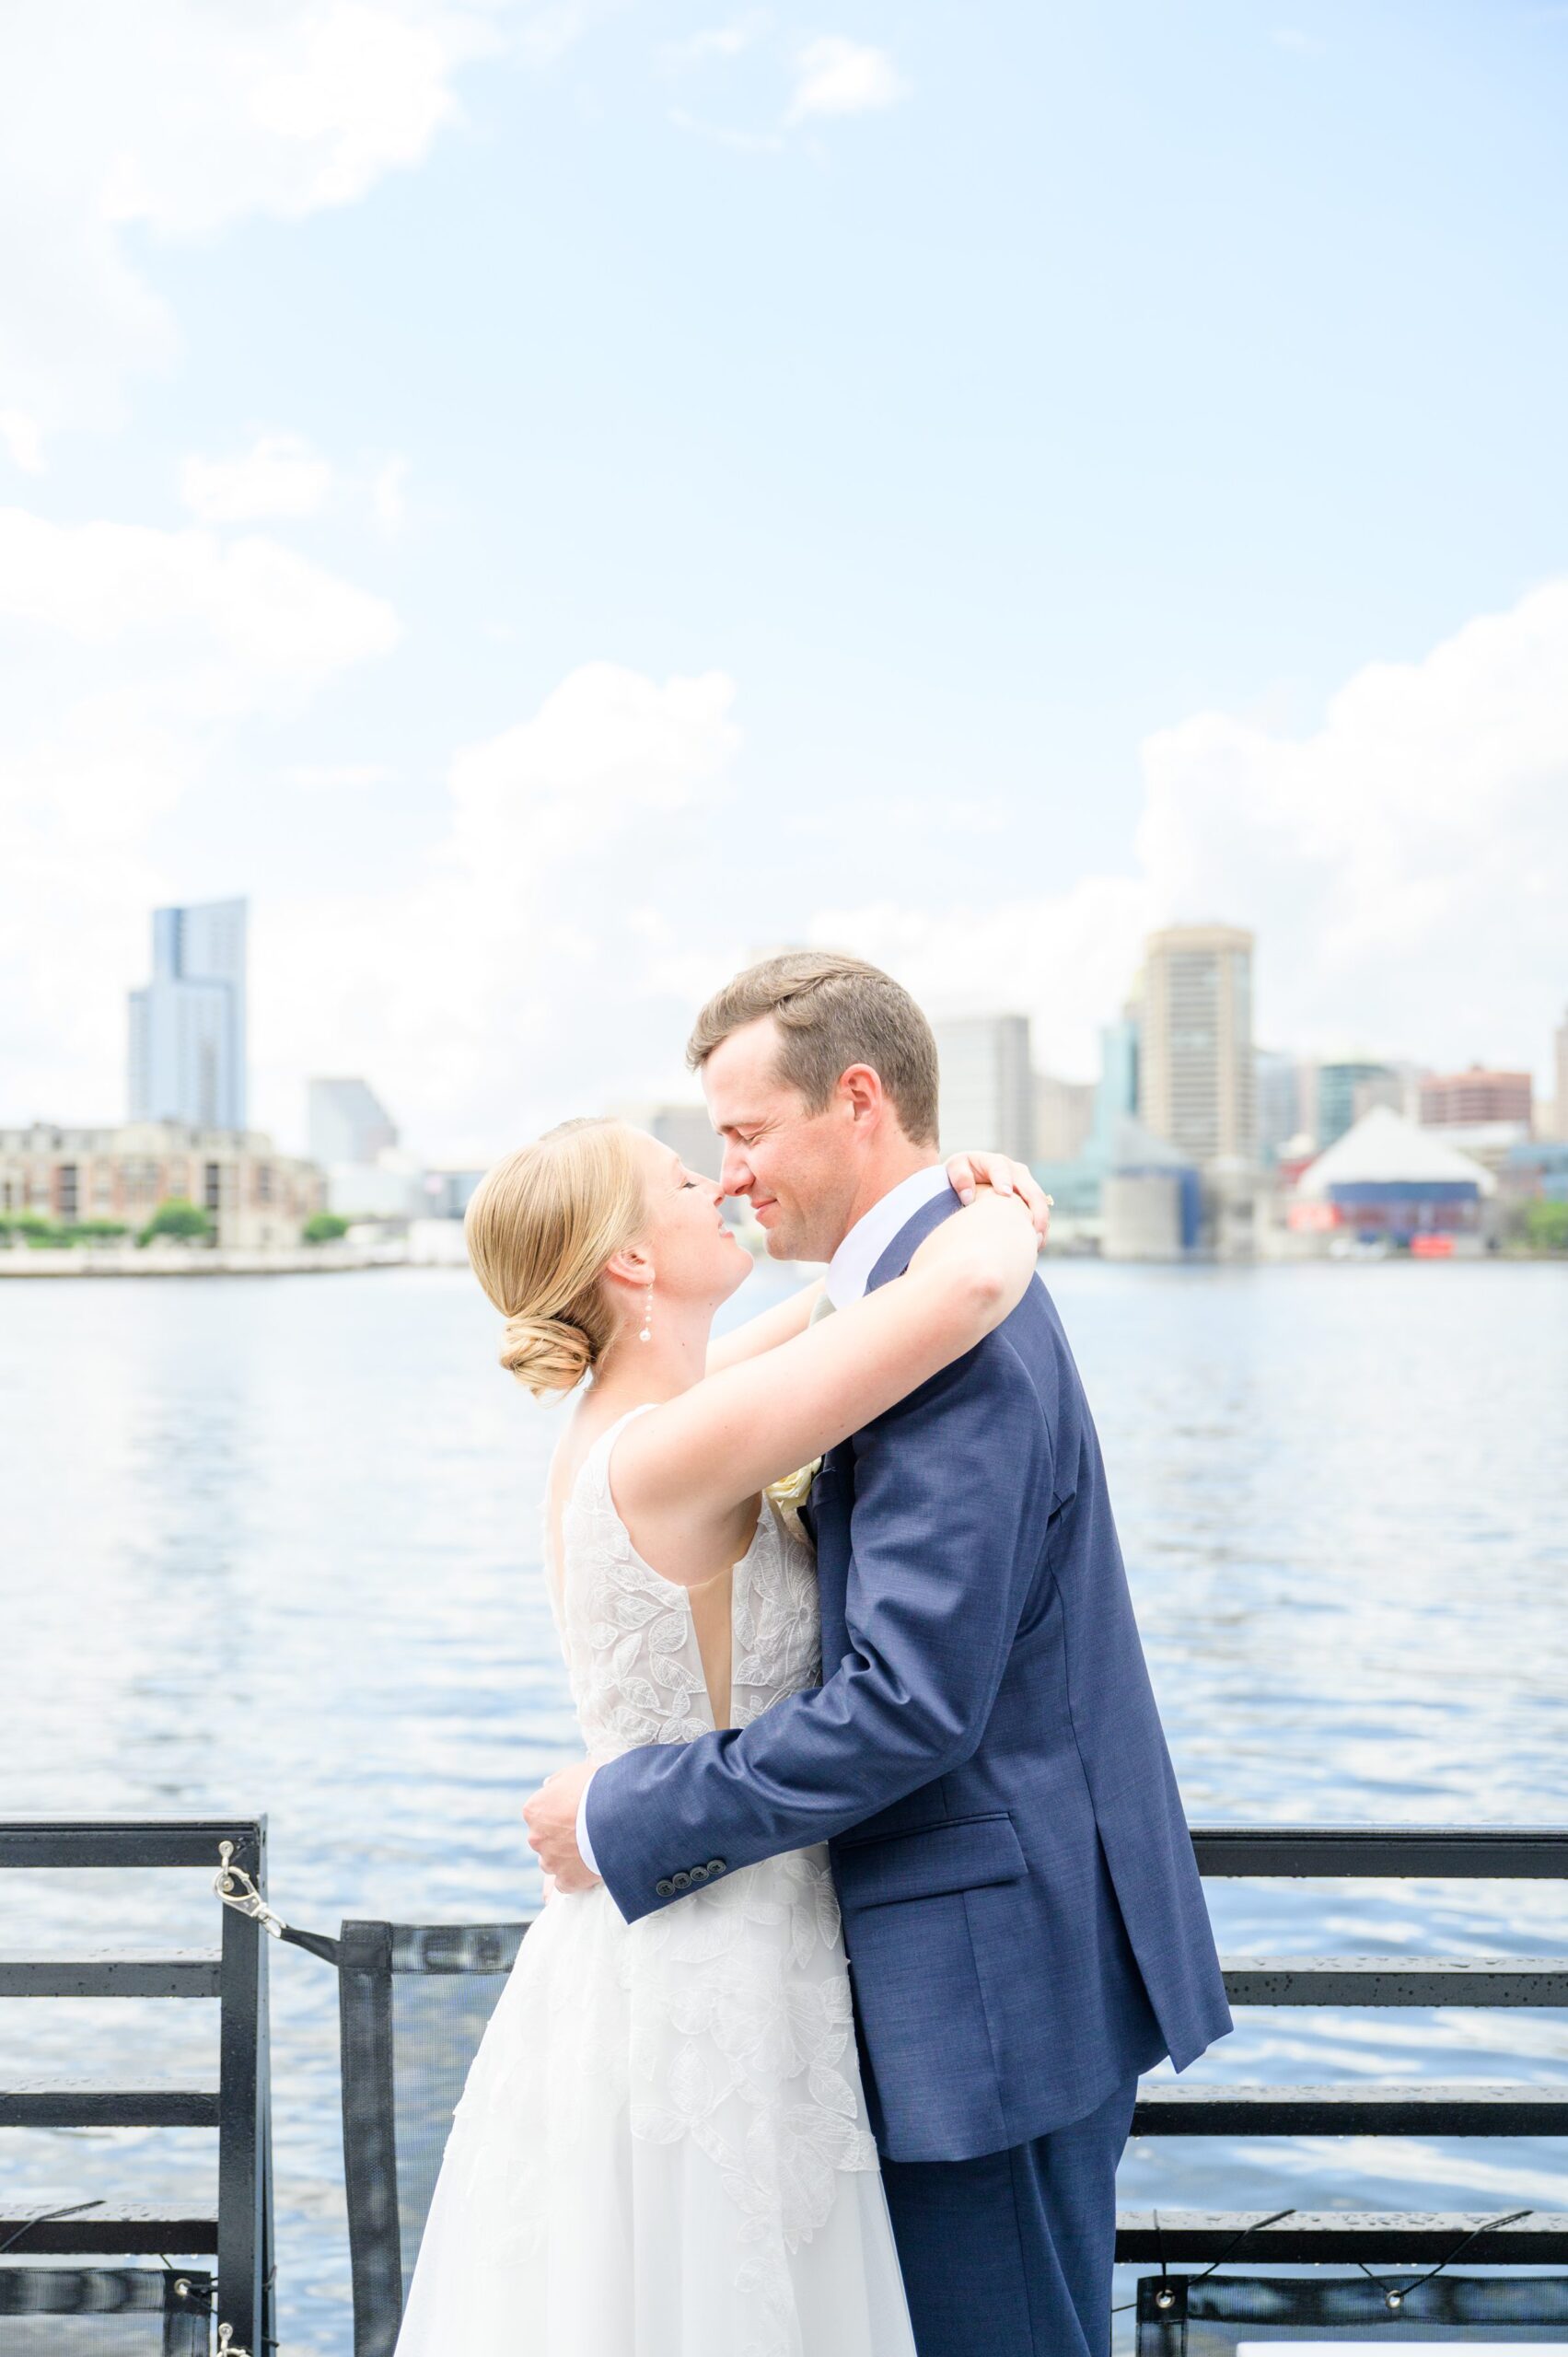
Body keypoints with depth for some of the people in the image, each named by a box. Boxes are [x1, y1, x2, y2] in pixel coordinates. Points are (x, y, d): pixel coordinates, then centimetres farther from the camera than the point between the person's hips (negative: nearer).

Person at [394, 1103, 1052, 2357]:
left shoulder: (613, 1429, 3)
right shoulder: (672, 1453, -24)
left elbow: (860, 1289, 20)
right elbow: (969, 1287, -32)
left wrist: (964, 1201, 4)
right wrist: (1006, 1217, -10)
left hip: (638, 1962, 9)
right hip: (715, 1985, -9)